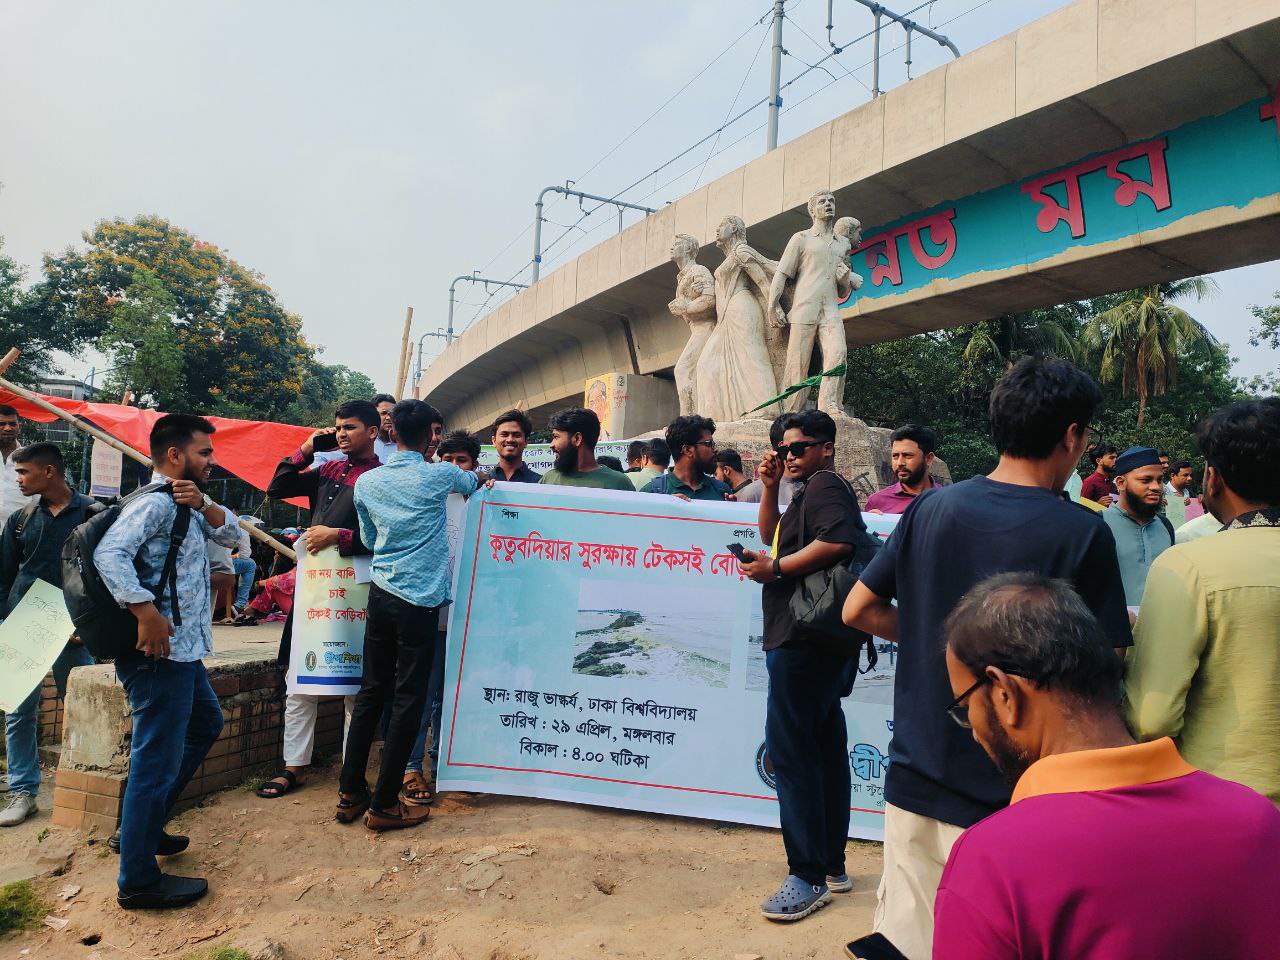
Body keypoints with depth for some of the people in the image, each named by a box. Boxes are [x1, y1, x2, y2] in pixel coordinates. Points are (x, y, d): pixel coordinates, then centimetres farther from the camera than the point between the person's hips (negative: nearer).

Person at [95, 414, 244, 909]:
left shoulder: (186, 505, 16)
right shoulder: (154, 502, -14)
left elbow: (231, 534, 11)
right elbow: (110, 553, -26)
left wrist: (203, 504, -6)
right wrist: (146, 612, -30)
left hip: (183, 650, 11)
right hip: (160, 651, -11)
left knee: (206, 724, 27)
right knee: (157, 760, -4)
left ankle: (145, 825, 35)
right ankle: (138, 881, 8)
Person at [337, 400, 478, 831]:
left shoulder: (367, 482, 5)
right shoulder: (440, 476, -7)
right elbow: (473, 484, 17)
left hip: (381, 593, 5)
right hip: (420, 599, -5)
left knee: (371, 692, 14)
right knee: (408, 699, 2)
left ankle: (350, 793, 22)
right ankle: (384, 804, 9)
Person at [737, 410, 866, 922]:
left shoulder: (824, 485, -8)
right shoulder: (812, 490, 23)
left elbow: (837, 541, -26)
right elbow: (771, 535, 28)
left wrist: (774, 568, -18)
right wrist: (770, 487, 15)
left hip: (804, 640, -11)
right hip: (817, 639, 11)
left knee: (790, 746, -9)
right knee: (823, 746, 15)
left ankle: (808, 876, -1)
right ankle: (832, 865, 26)